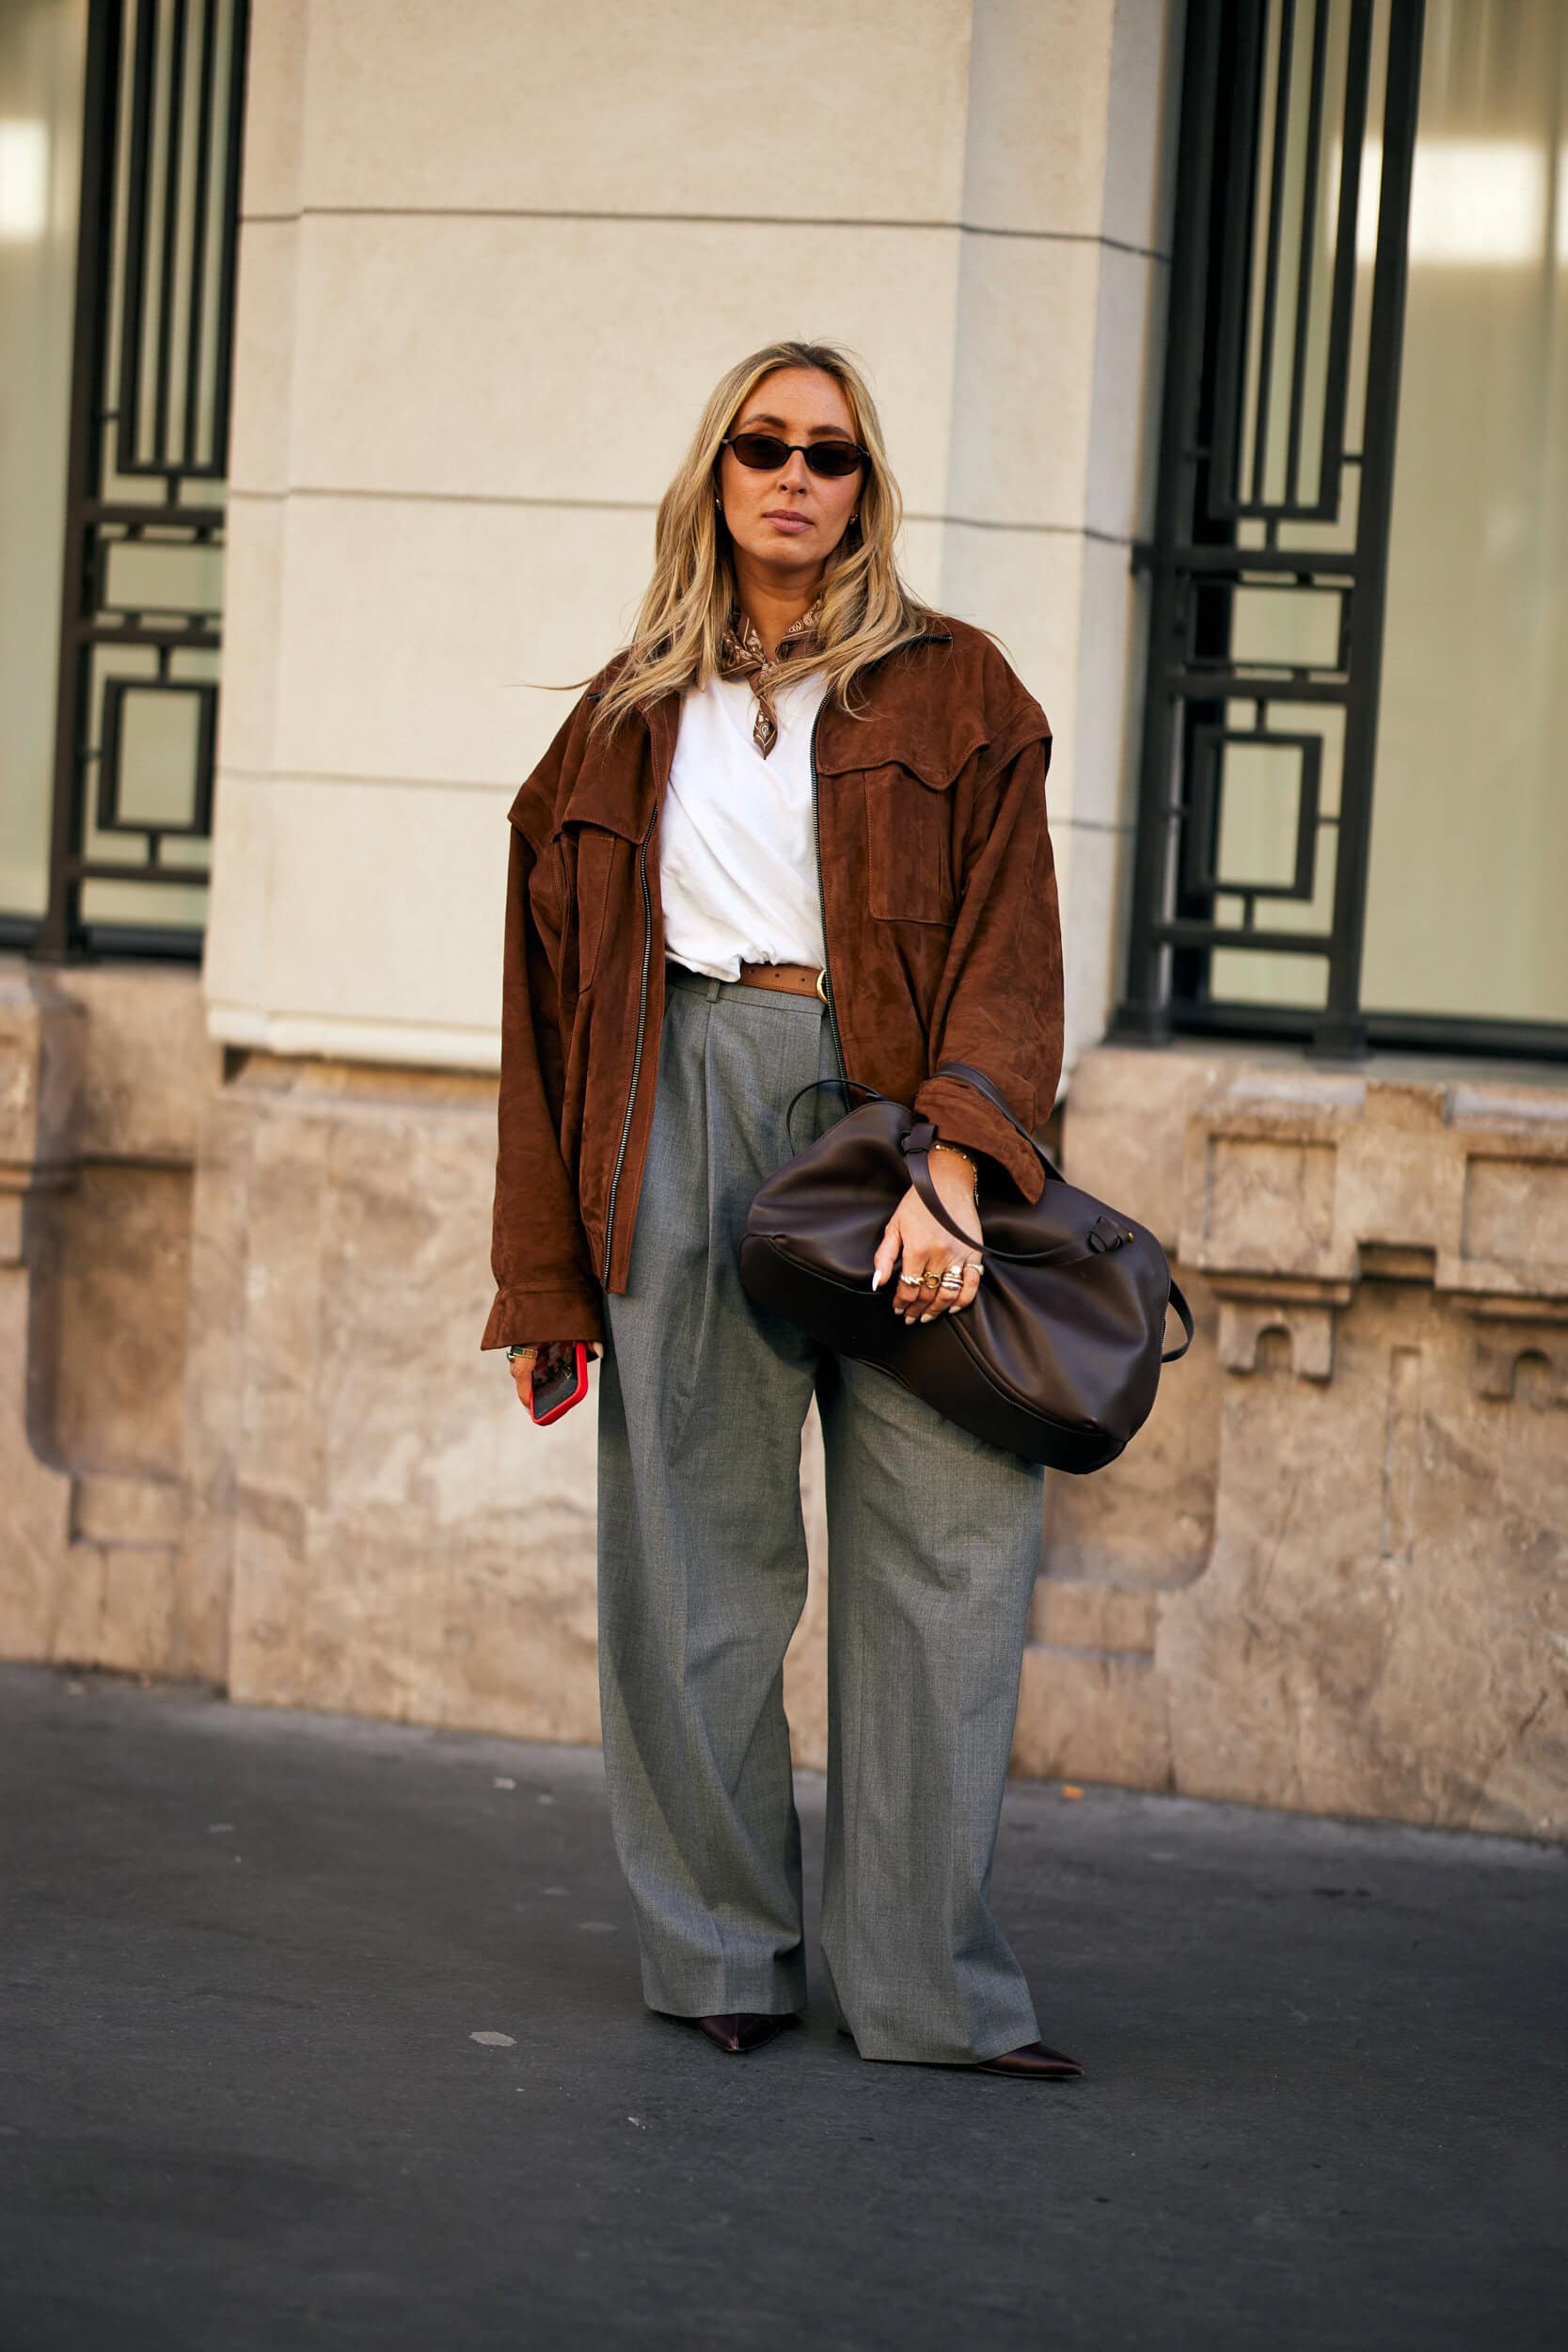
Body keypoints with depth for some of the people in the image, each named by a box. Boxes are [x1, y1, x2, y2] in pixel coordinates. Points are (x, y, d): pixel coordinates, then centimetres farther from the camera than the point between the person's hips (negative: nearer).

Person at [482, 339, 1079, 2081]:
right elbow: (555, 1003, 16)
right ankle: (721, 1955, 10)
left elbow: (1007, 949, 0)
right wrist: (545, 1276, 10)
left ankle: (927, 1982, -3)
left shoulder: (951, 693, 10)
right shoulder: (633, 718, 15)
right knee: (699, 1546, 0)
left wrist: (953, 1168, -16)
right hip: (691, 1116, 1)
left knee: (953, 1527, -8)